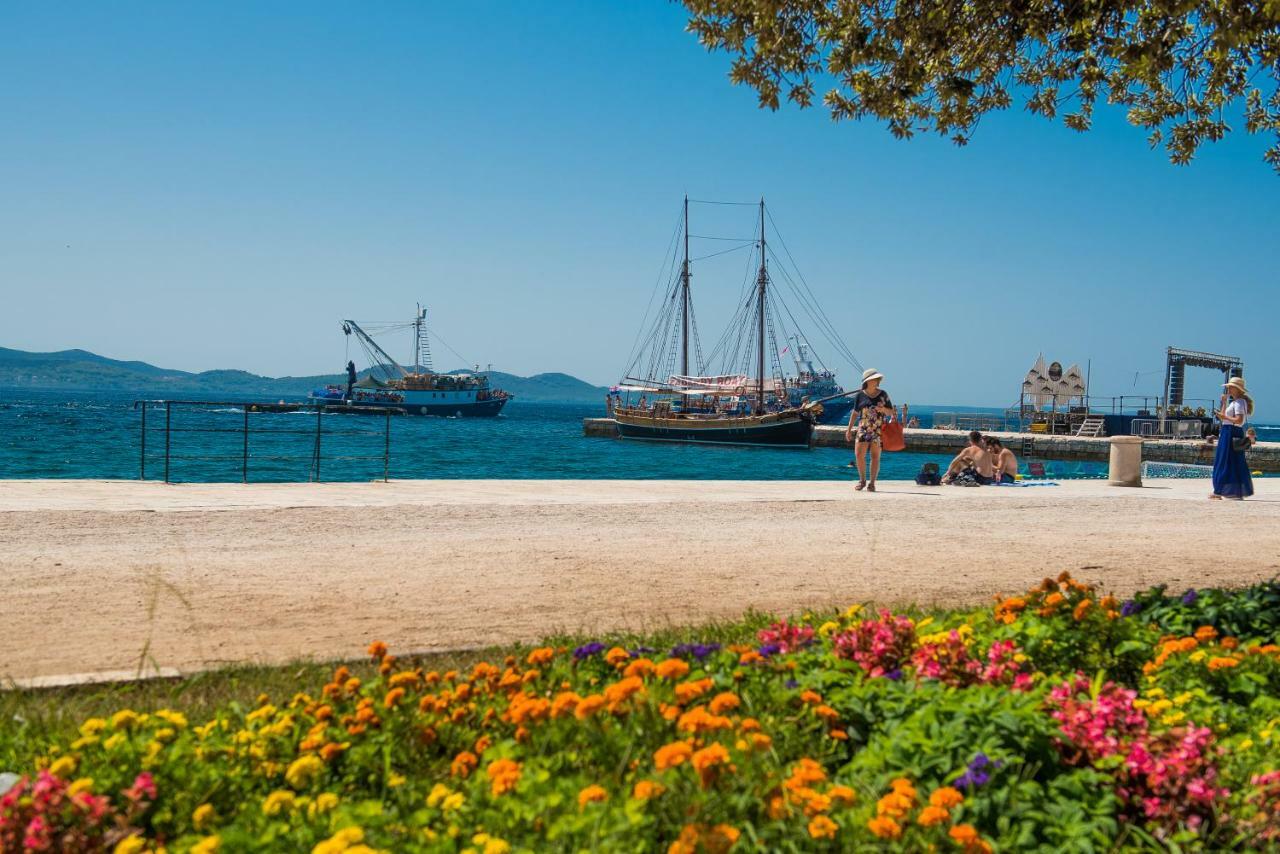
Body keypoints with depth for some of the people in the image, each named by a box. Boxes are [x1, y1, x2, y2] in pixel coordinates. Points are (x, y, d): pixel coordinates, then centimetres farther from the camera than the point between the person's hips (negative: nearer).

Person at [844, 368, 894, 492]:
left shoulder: (883, 395, 4)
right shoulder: (860, 395, 3)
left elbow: (891, 412, 9)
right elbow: (855, 413, 10)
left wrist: (884, 409, -14)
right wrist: (849, 429, 8)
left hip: (879, 430, 0)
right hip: (863, 429, 0)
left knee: (875, 456, -1)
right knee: (859, 455, -7)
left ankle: (872, 483, 7)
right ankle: (862, 480, 11)